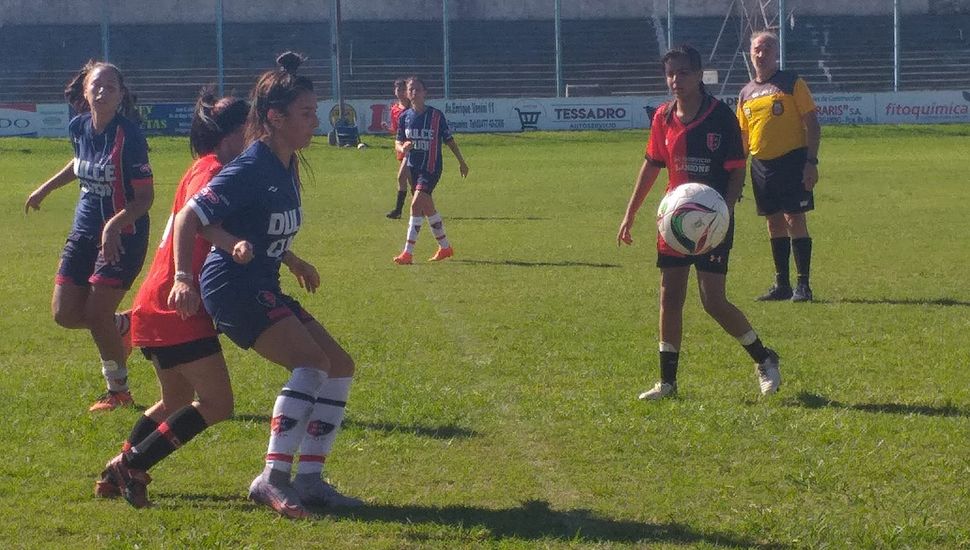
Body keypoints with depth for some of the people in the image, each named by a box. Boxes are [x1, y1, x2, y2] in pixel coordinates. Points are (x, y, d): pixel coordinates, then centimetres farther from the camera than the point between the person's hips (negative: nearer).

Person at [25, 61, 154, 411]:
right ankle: (124, 325, 32)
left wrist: (115, 224, -32)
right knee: (64, 314, 3)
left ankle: (118, 391, 9)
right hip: (84, 231, 7)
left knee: (96, 313, -10)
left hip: (122, 236, -7)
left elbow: (145, 196, -17)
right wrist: (45, 189, 30)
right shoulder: (79, 127, 1)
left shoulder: (128, 135, -18)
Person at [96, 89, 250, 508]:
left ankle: (118, 472, 30)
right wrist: (233, 243, -54)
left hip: (159, 308, 11)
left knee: (178, 403, 24)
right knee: (217, 402, -10)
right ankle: (131, 468, -6)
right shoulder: (211, 170, -14)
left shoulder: (210, 169, 17)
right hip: (174, 307, -11)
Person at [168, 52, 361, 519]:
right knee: (313, 362, -24)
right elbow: (189, 217, -18)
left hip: (262, 288, 10)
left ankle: (309, 479, 6)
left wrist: (292, 261, 31)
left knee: (340, 367, 5)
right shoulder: (251, 169, -18)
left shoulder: (287, 166, 10)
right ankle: (272, 478, -23)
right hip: (232, 286, -10)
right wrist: (183, 279, -25)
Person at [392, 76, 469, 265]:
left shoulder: (436, 115, -7)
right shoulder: (405, 116, 4)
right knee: (428, 208, 14)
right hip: (412, 167, 5)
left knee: (416, 205, -18)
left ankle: (408, 253, -19)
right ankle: (445, 247, 30)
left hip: (431, 168, -5)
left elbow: (449, 140, 3)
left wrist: (461, 162, 11)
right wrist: (403, 148, -17)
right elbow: (398, 143, 7)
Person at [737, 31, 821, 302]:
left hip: (791, 160, -5)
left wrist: (811, 161, -13)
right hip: (761, 164, 5)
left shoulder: (792, 83, -2)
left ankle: (803, 285, -3)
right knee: (774, 222, 9)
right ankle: (782, 284, 16)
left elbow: (812, 124, -5)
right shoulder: (747, 93, 13)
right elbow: (742, 135, 19)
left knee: (794, 219, -8)